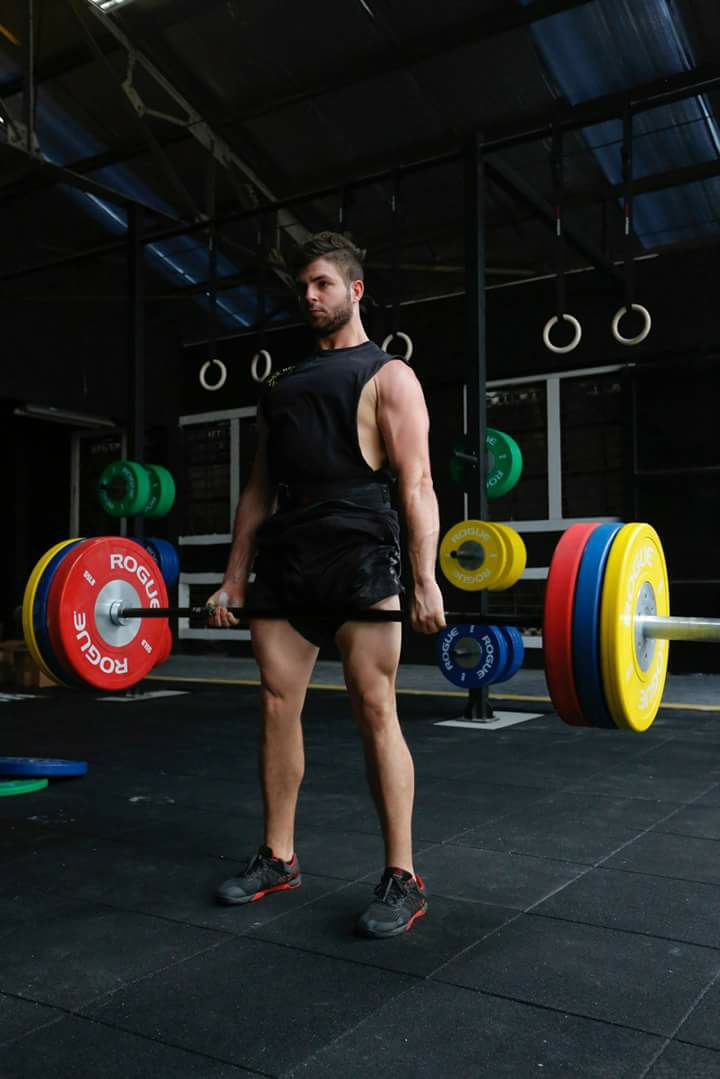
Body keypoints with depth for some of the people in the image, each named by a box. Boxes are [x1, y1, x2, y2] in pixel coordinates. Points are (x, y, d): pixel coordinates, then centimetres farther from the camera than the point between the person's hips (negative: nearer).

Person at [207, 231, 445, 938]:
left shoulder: (387, 375, 6)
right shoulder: (282, 386, 23)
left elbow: (416, 482, -6)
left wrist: (424, 581, -17)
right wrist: (233, 577, 13)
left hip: (357, 556, -6)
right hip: (284, 561, 6)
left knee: (374, 707, -7)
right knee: (276, 704, 6)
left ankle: (402, 878, 1)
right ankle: (278, 858, 20)